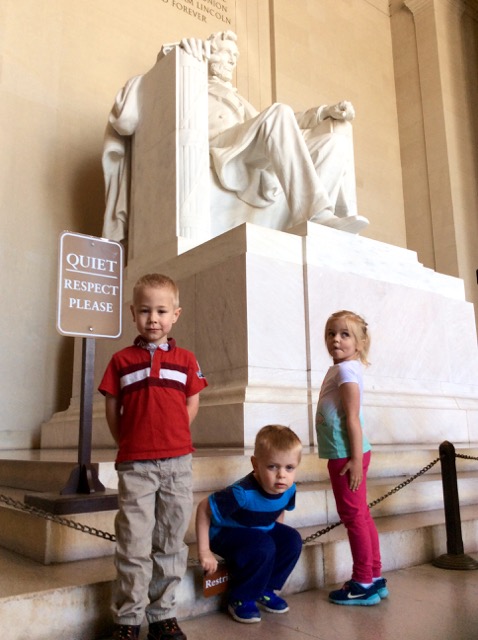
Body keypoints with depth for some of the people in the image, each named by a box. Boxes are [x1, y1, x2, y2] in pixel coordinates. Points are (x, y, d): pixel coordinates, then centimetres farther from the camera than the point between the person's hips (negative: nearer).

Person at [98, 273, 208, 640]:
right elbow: (112, 409, 6)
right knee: (134, 545, 2)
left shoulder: (185, 360, 5)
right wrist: (130, 443, 3)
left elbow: (192, 404, 9)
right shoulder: (122, 361, 3)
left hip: (177, 462, 2)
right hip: (134, 465, -1)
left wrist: (171, 436, 5)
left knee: (171, 543, 10)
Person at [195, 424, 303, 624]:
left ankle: (266, 589, 5)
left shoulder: (288, 489, -16)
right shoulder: (242, 493, -36)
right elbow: (203, 508, -27)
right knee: (263, 547, -32)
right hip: (225, 533, -6)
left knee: (292, 540, -16)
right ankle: (241, 600, -8)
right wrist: (204, 551, -25)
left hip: (262, 530, 7)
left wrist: (280, 536, 7)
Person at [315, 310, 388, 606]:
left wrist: (356, 458, -21)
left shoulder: (346, 370, -14)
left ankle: (364, 584, 12)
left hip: (346, 454, -10)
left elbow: (353, 418, -19)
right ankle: (375, 578, 26)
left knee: (354, 516, 0)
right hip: (343, 454, 10)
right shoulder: (339, 369, 15)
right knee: (361, 516, 15)